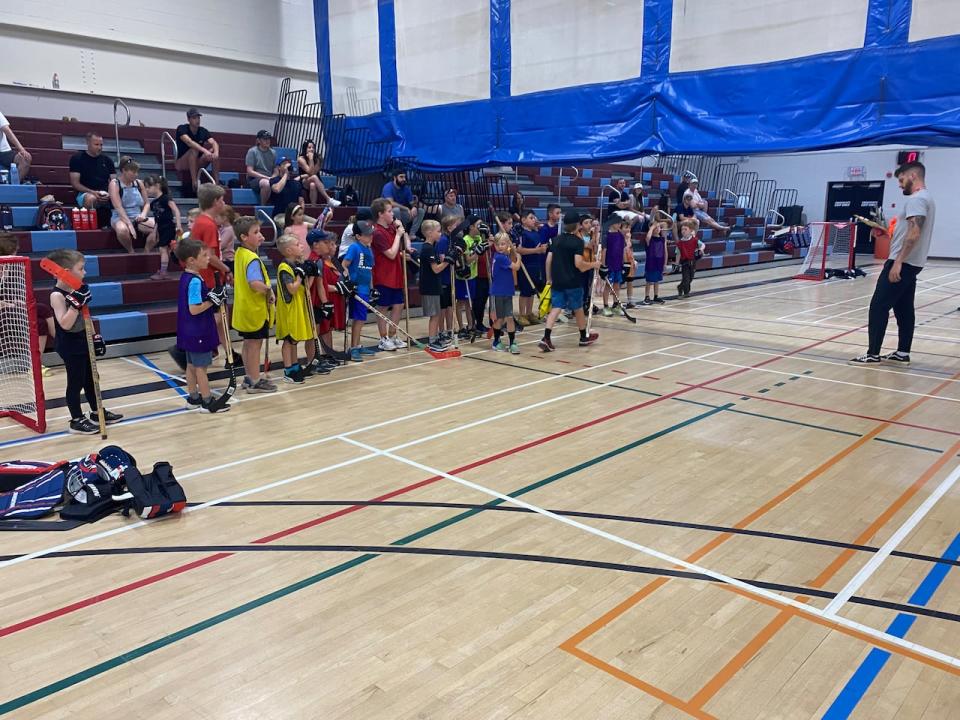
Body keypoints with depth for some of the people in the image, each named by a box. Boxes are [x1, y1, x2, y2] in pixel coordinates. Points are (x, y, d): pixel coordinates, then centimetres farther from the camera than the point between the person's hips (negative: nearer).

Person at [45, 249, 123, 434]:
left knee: (91, 379, 19)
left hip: (83, 342, 9)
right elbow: (65, 324, -31)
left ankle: (97, 413, 33)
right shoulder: (57, 295, -21)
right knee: (76, 383, 2)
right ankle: (77, 421, 14)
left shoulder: (76, 292, 5)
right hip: (70, 346, -9)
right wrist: (76, 303, -38)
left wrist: (94, 336, 19)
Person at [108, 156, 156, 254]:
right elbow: (118, 207, -17)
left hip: (137, 218, 4)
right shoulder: (115, 184, -6)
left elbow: (147, 203, 14)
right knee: (122, 229, -40)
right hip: (120, 218, -4)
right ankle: (131, 252, -10)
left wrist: (143, 214, -9)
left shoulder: (138, 183, 9)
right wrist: (129, 224, -28)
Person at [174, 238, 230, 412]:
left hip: (191, 331, 9)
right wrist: (213, 300, -18)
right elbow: (194, 309, -26)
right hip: (198, 331, -9)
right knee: (201, 367, 0)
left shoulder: (186, 277, 7)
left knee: (192, 365, 16)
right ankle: (207, 402, 10)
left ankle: (193, 398, 27)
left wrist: (212, 299, 5)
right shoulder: (195, 281, -23)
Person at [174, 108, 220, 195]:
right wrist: (205, 150, -47)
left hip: (197, 163, 5)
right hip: (182, 164, -5)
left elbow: (214, 143, -14)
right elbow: (189, 142, -32)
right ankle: (194, 183, -38)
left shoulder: (203, 131, 2)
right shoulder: (182, 128, -12)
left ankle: (217, 182, -22)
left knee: (213, 151, -17)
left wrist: (216, 152, -38)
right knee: (194, 150, -33)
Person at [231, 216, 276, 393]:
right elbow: (255, 283, -37)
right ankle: (255, 381, 10)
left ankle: (250, 376, 30)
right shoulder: (252, 259, -24)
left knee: (248, 343, 18)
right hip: (255, 308, -9)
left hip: (245, 308, 9)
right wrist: (269, 290, -20)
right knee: (255, 344, 1)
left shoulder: (239, 253, 6)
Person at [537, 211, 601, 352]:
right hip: (573, 282, -4)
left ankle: (546, 338, -16)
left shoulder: (556, 239, 8)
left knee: (555, 308, 1)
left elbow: (548, 260, 7)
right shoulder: (578, 241, -10)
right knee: (578, 308, 13)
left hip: (557, 281, 4)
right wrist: (593, 264, -3)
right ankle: (584, 337, 29)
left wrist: (549, 278, 15)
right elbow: (578, 264, -18)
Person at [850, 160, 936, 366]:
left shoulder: (916, 199, -15)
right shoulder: (925, 198, 19)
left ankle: (873, 354, -6)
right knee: (904, 309, 11)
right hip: (911, 264, 11)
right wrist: (887, 234, 18)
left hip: (903, 264, -10)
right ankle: (902, 354, 14)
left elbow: (914, 233, -25)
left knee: (879, 306, -8)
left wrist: (898, 262, -27)